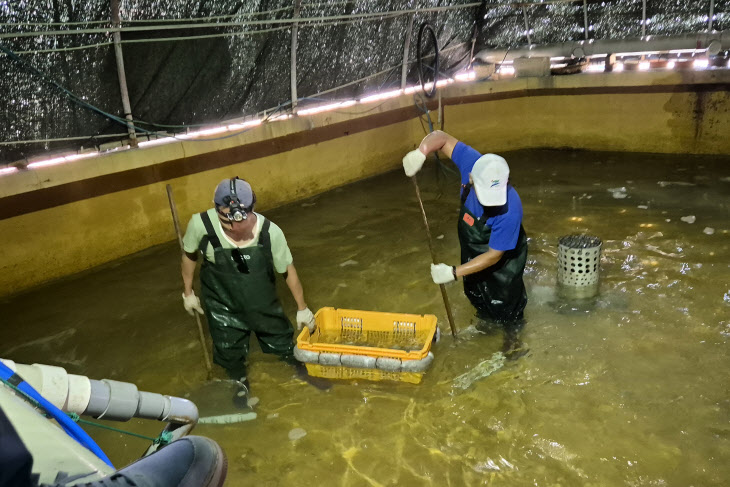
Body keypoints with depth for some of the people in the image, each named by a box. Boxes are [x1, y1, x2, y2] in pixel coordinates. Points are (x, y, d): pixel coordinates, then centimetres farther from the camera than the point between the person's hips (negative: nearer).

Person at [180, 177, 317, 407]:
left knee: (281, 340, 20)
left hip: (262, 302, 0)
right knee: (229, 349, 19)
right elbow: (189, 255, -8)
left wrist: (302, 308, -3)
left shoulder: (270, 232, -31)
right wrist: (188, 293, 3)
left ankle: (302, 366, 54)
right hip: (222, 304, 0)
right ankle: (241, 381, 53)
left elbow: (288, 270, -14)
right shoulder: (201, 225, -32)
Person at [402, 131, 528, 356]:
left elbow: (494, 255, -33)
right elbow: (441, 137, -19)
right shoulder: (471, 162, -33)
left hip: (504, 255, -5)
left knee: (505, 297, 9)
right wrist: (421, 152, -40)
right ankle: (486, 318, 58)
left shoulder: (510, 209, -44)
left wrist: (453, 272, -31)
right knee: (474, 289, 26)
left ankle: (512, 332, 42)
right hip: (472, 248, 6)